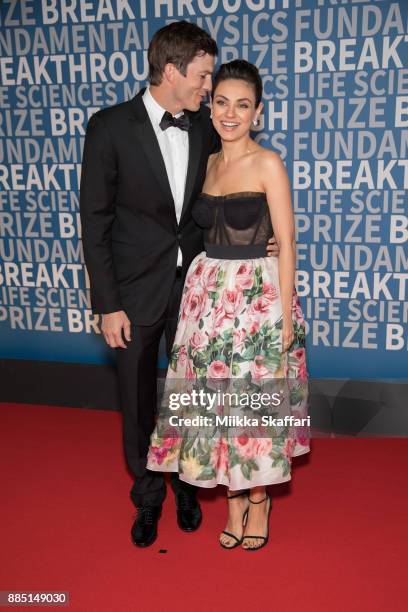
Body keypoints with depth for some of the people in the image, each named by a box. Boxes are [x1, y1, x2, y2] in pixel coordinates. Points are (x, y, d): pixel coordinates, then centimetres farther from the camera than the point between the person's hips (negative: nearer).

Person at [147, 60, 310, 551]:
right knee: (215, 399, 9)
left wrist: (285, 314, -13)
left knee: (257, 401, 5)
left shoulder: (268, 163, -7)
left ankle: (258, 499, 28)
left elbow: (286, 243, -9)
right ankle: (234, 501, 28)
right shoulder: (208, 162, 10)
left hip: (258, 294, -5)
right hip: (208, 292, 5)